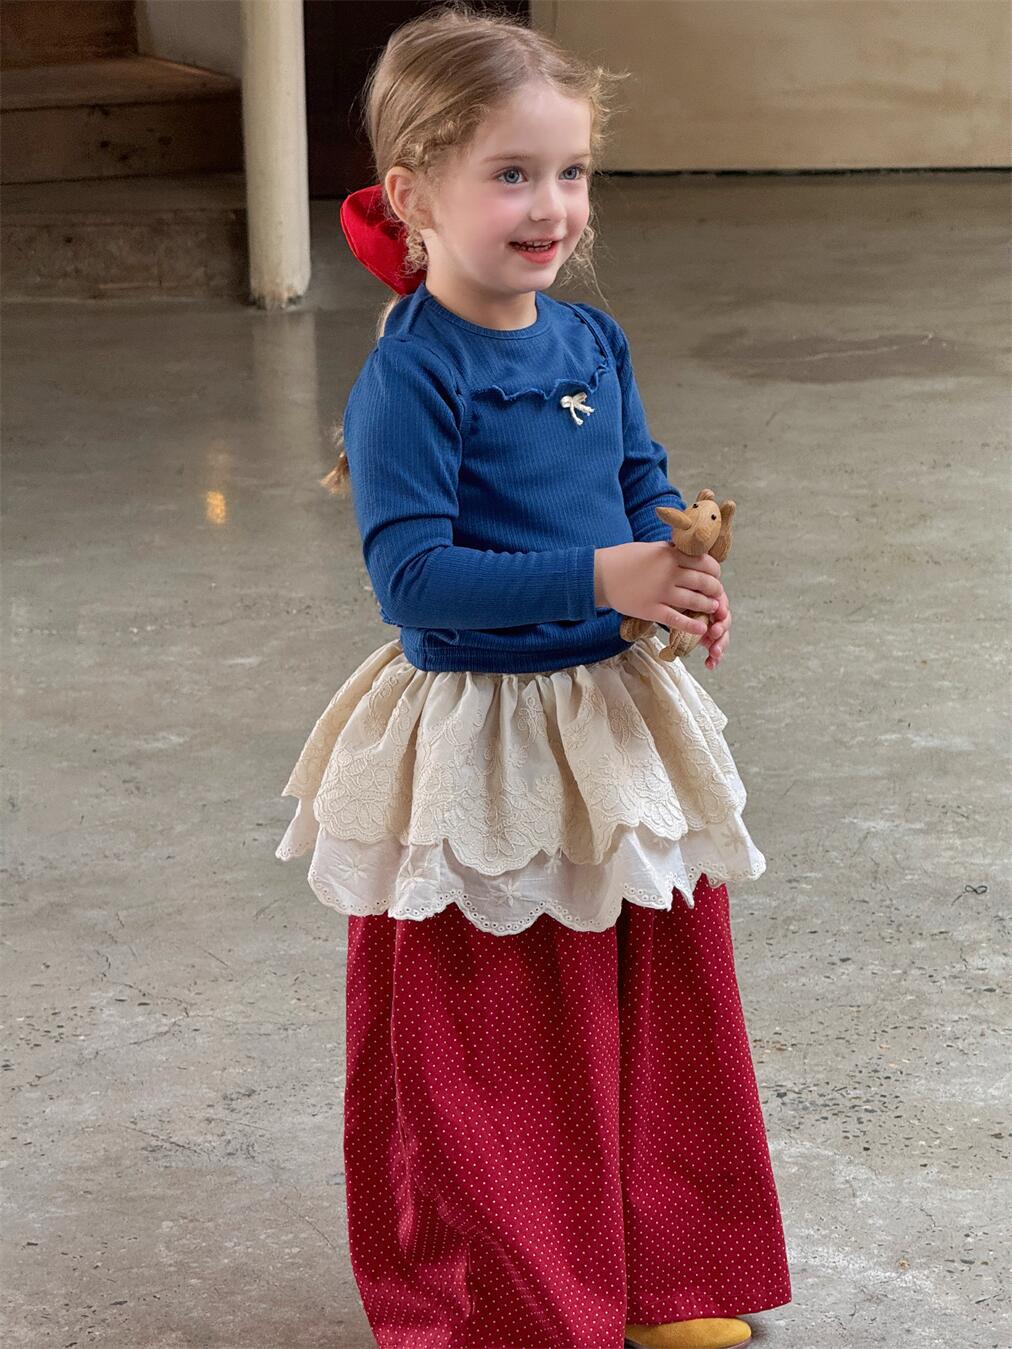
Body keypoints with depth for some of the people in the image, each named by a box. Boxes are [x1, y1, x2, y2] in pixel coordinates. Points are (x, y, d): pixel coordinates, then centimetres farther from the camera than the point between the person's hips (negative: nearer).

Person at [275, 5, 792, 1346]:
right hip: (478, 756, -7)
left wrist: (683, 581, -7)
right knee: (492, 1071, 7)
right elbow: (413, 577, -24)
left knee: (658, 1019, 18)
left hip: (615, 730, 7)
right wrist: (597, 580, -30)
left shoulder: (592, 341, 3)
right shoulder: (410, 379, -19)